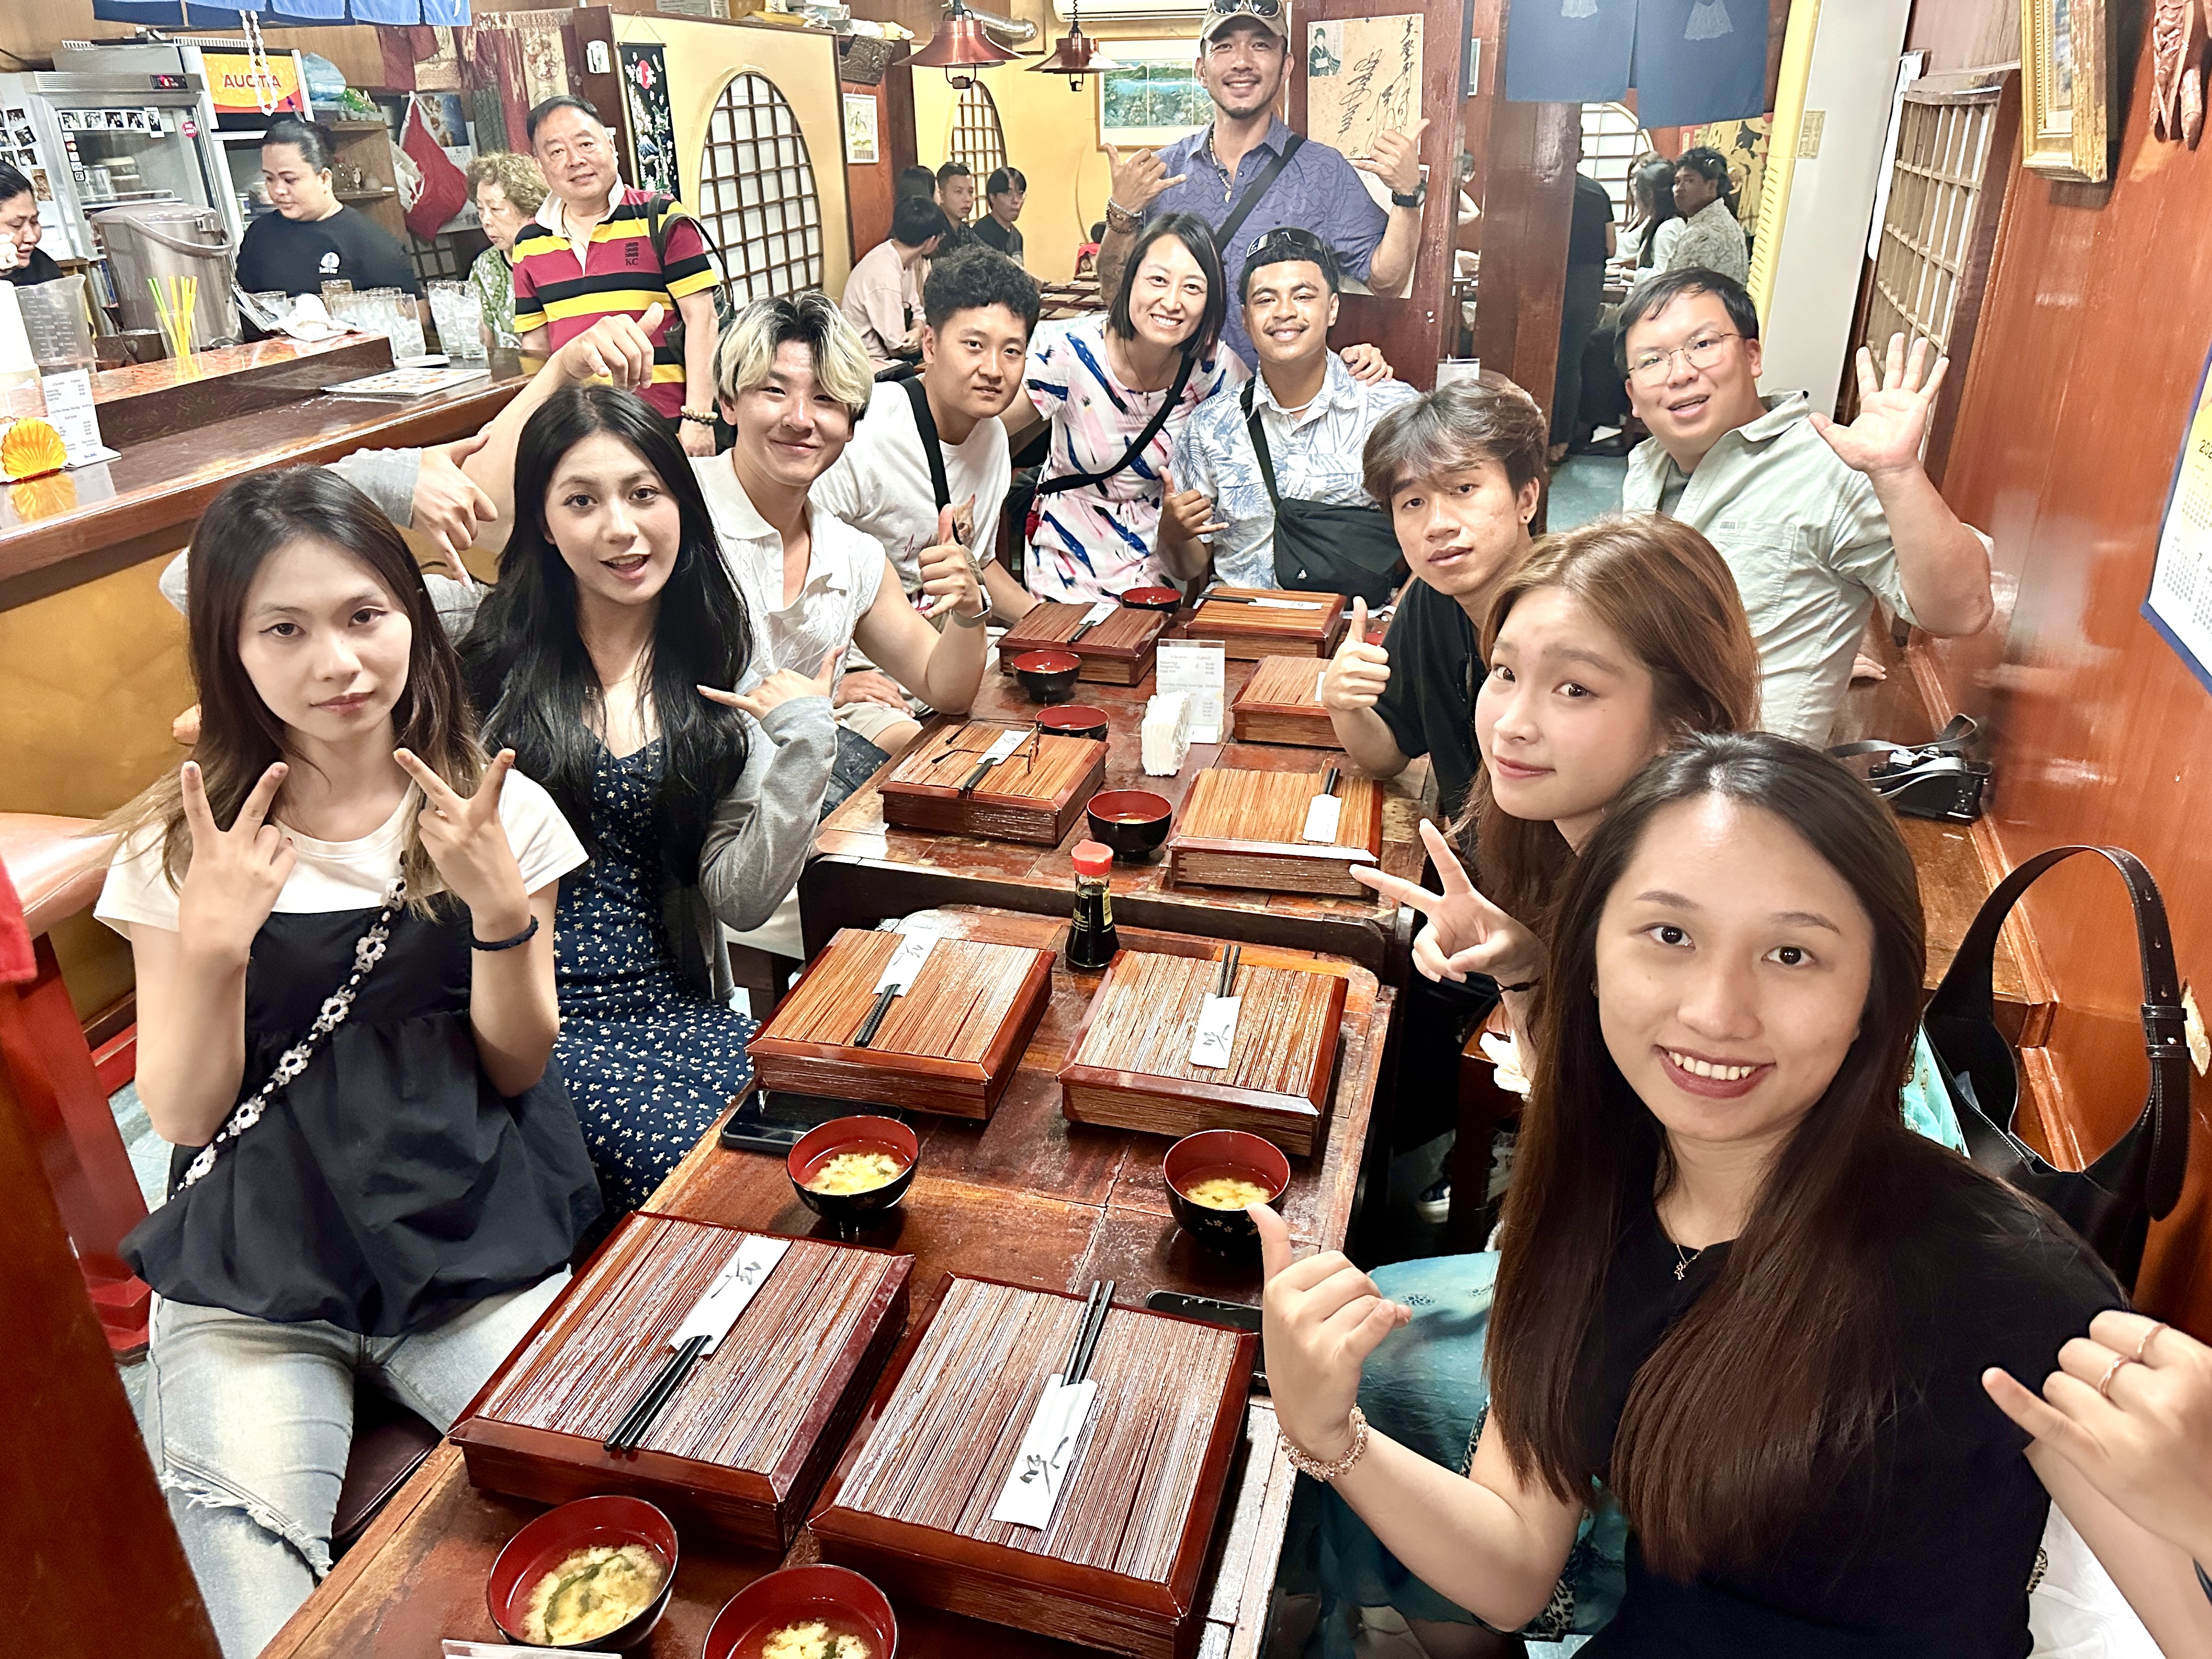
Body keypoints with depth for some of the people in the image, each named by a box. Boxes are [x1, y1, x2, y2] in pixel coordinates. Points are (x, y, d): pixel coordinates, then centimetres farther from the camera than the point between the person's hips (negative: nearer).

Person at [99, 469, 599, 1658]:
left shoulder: (497, 812, 0)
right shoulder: (179, 847, 0)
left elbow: (516, 1068, 0)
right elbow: (184, 1116, -1)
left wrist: (501, 909, -17)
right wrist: (211, 942, -18)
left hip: (476, 1244, 0)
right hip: (253, 1270, 0)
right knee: (240, 1546, -21)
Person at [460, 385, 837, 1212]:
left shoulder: (730, 674, 7)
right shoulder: (486, 645, 2)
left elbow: (740, 899, 1)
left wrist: (804, 748, -11)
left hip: (676, 1010, 3)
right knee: (683, 1159, -28)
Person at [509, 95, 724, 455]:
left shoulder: (662, 220, -1)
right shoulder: (529, 243, 11)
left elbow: (701, 319, -6)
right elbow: (535, 340, 18)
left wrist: (698, 418, -13)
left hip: (668, 425, -3)